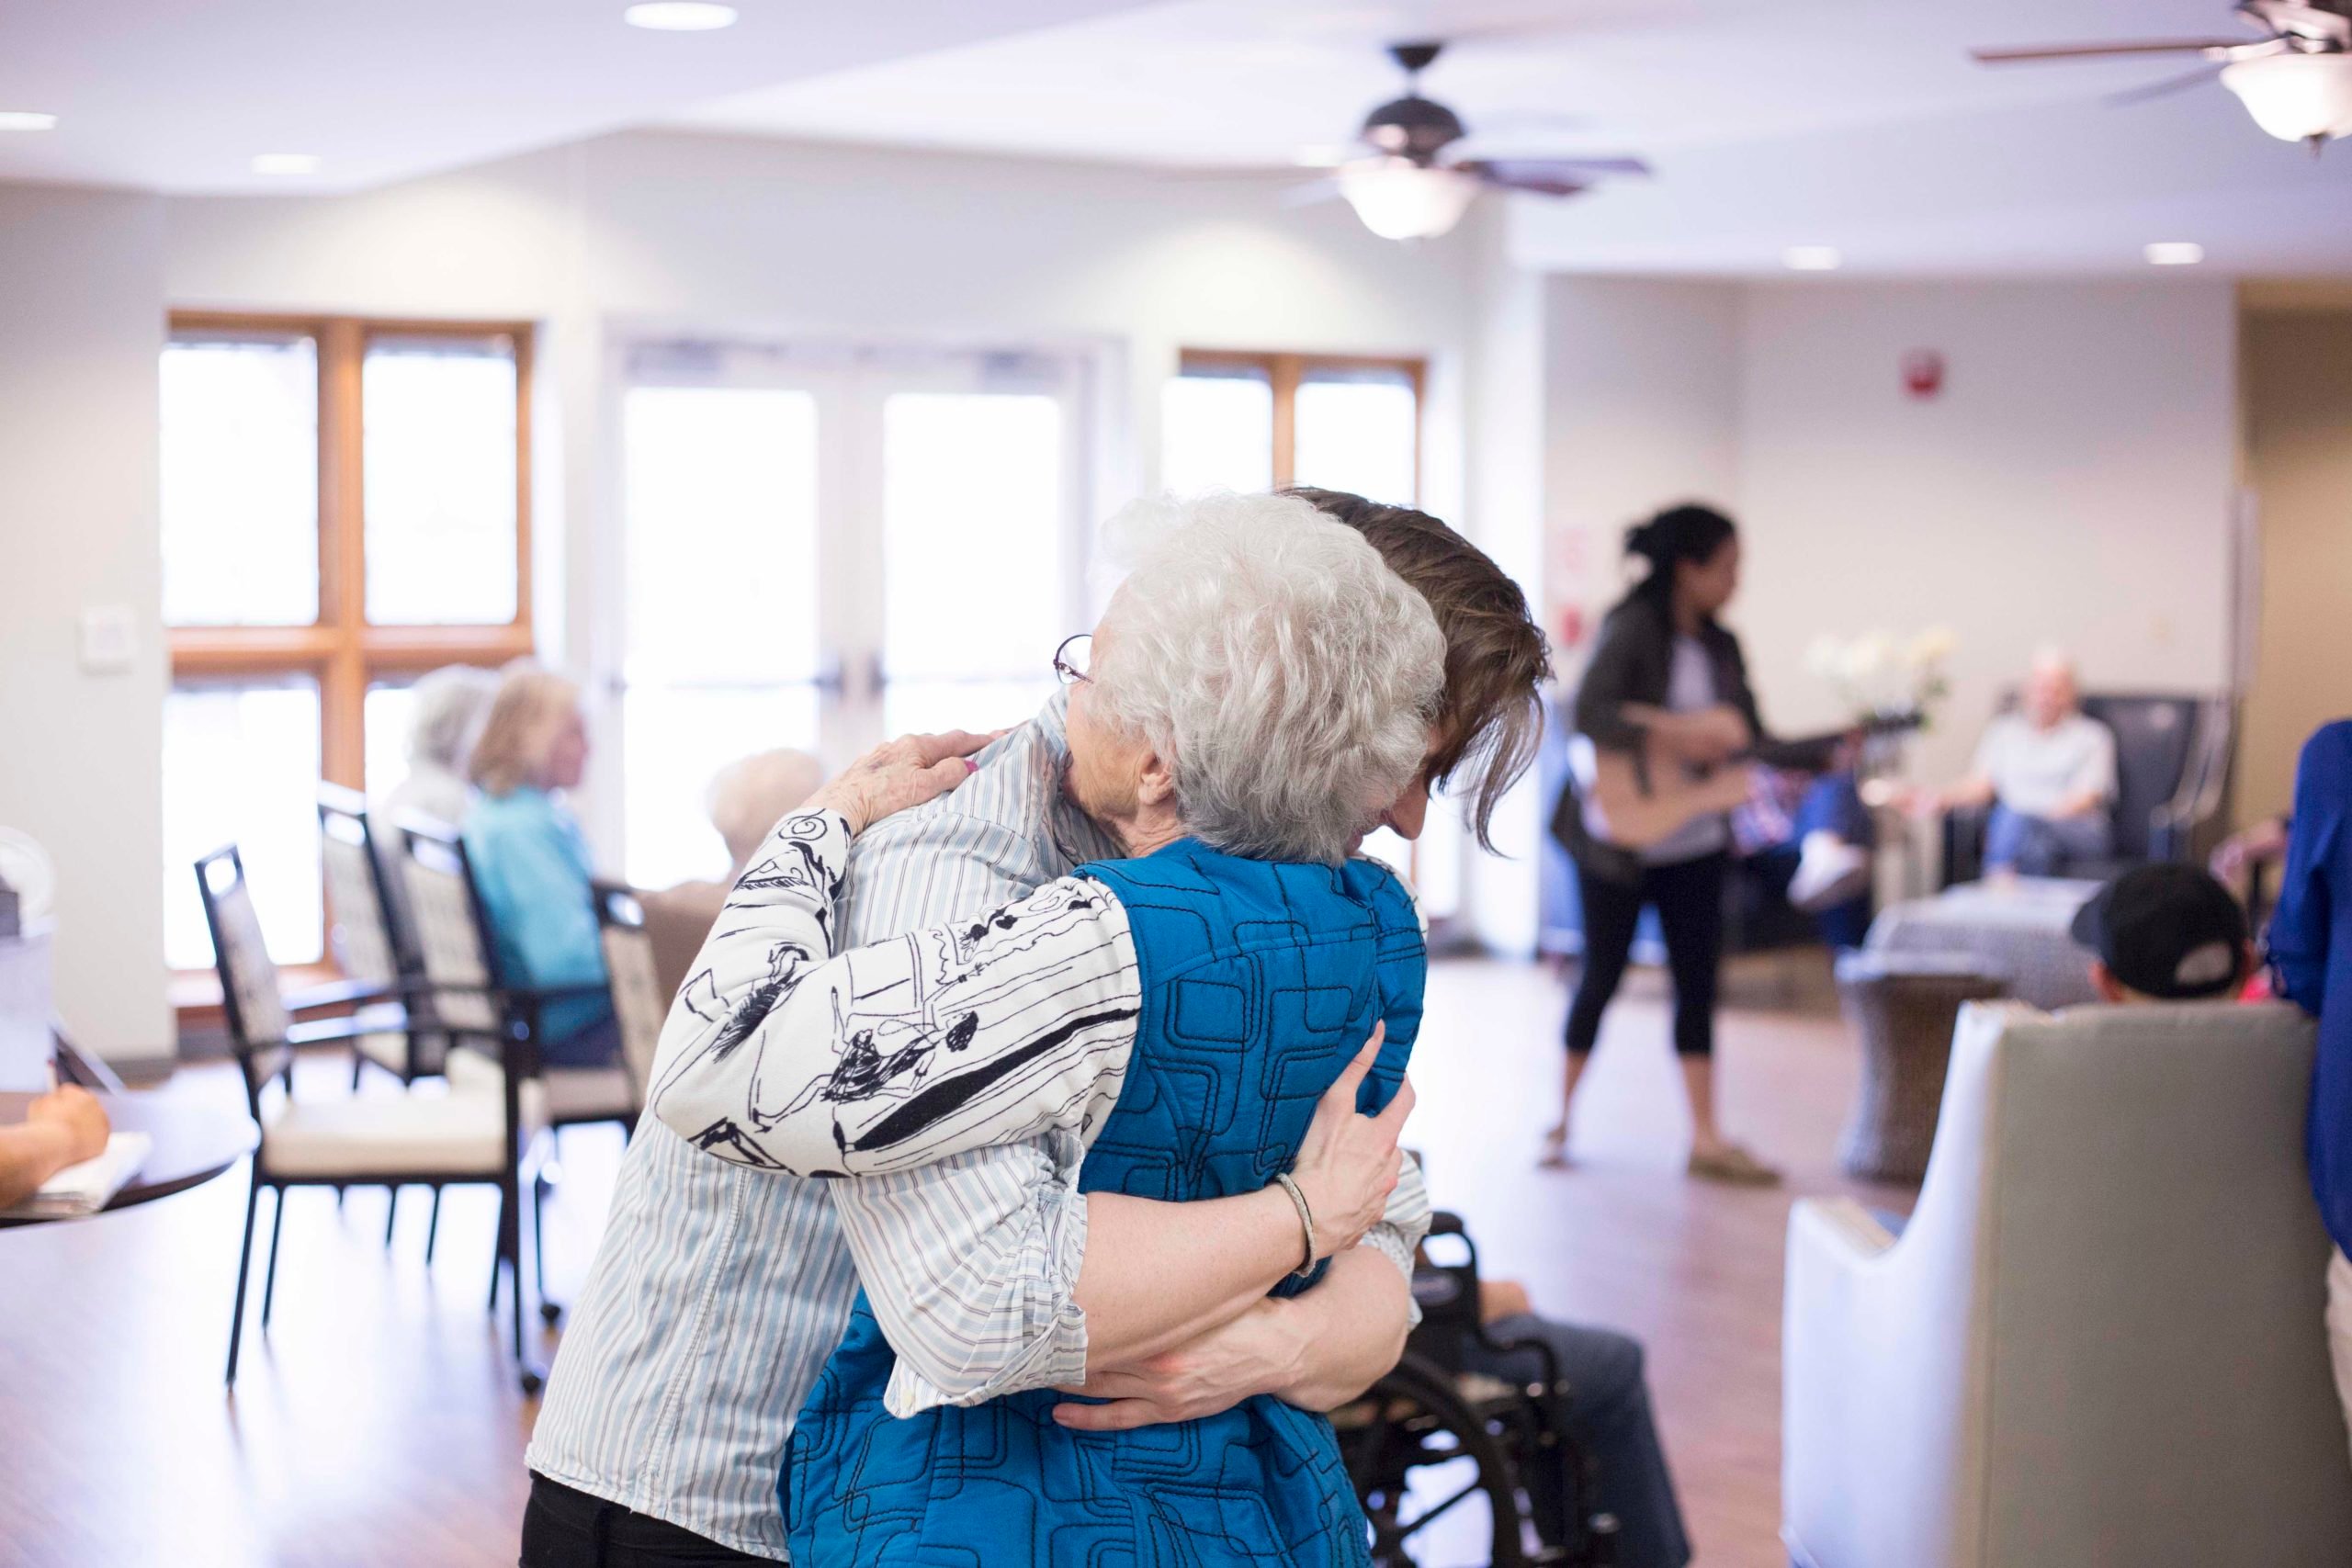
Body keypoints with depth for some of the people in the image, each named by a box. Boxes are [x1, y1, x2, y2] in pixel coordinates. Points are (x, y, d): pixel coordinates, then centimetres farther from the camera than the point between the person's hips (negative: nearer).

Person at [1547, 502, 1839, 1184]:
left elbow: (1752, 742, 8)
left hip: (1695, 843, 6)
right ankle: (1561, 1120, 20)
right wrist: (1675, 736, -30)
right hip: (1621, 835, -6)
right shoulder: (1633, 630, -14)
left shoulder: (1720, 645, 6)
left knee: (1698, 983, 5)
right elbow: (1589, 713, -28)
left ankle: (1706, 1139, 8)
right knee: (1602, 976, 4)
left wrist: (1830, 751, -2)